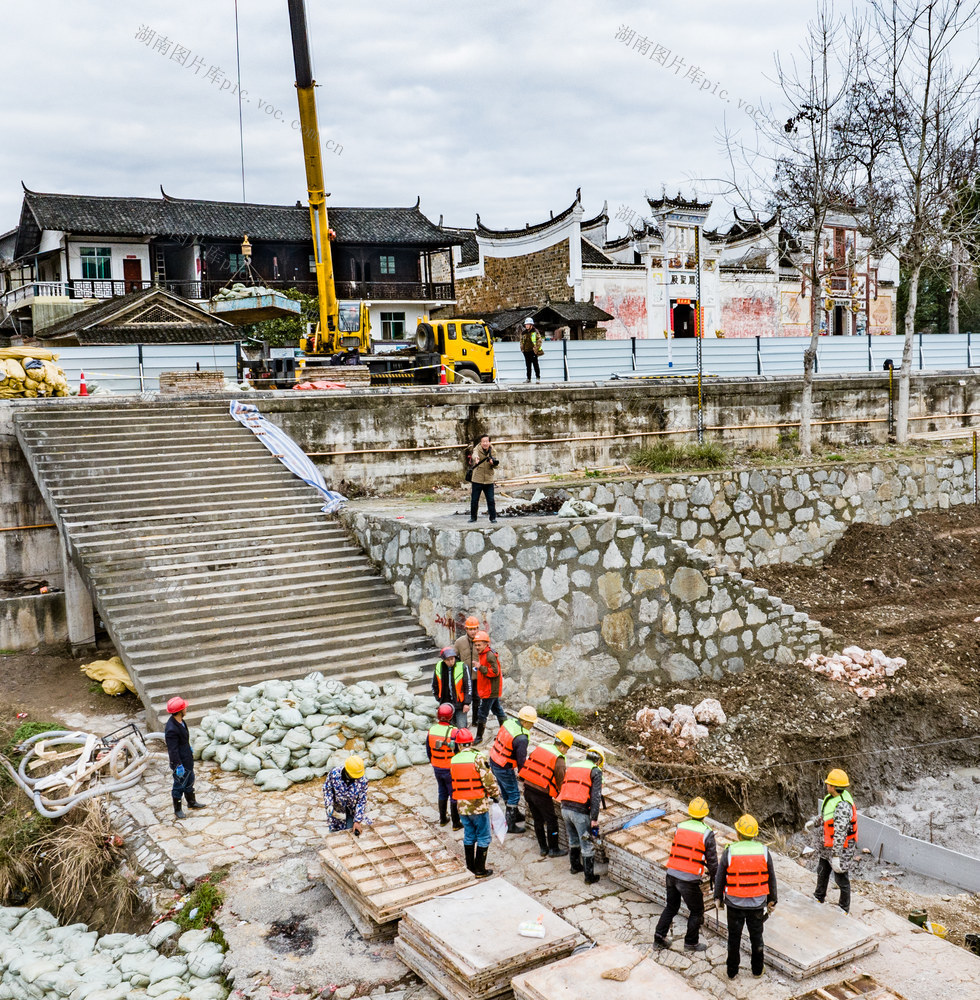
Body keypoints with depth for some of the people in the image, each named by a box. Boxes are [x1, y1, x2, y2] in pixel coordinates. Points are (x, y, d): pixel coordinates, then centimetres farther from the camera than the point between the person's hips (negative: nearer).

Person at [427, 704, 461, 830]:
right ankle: (456, 823, 18)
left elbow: (428, 749, 4)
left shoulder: (432, 729, -7)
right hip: (450, 769, -5)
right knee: (454, 795, 9)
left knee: (442, 793, 22)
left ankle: (443, 819, 34)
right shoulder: (453, 732, -24)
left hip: (437, 768, 5)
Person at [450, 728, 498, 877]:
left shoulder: (453, 760, -1)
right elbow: (488, 780, -18)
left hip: (462, 805, 5)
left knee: (469, 836, 19)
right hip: (479, 805, -5)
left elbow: (453, 780, 10)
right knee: (483, 838, 9)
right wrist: (494, 795, -3)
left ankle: (470, 867, 28)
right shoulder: (478, 758, -17)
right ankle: (480, 870, 13)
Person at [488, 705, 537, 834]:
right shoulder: (521, 738, -28)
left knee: (506, 790, 24)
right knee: (514, 794, 7)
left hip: (493, 761, 9)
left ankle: (515, 814, 43)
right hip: (504, 769, -9)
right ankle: (510, 825, 14)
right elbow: (521, 760, -21)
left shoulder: (508, 722, -4)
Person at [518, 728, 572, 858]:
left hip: (528, 789, 6)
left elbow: (526, 763, 12)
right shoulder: (559, 760, -12)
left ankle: (543, 848, 29)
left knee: (538, 820, 19)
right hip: (542, 794, -6)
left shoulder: (539, 747, 5)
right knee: (552, 821, 11)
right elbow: (560, 781, -6)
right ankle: (553, 850, 21)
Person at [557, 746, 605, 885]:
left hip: (565, 808, 6)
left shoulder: (570, 767, 18)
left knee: (573, 840, 26)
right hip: (580, 812, -6)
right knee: (587, 845, 7)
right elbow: (596, 796, -10)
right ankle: (589, 877, 14)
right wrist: (594, 819, -12)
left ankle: (575, 866, 40)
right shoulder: (595, 772, -1)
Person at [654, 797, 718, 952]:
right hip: (689, 880, -4)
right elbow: (712, 861, -4)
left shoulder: (680, 827, 3)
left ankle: (659, 937, 20)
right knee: (697, 911, 17)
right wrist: (715, 879, 11)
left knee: (671, 907, 22)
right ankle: (691, 942, 24)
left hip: (672, 874, 4)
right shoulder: (707, 834, -9)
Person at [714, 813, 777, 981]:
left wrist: (718, 897, 11)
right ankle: (757, 969, 32)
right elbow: (771, 878, 0)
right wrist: (771, 900, 14)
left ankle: (732, 971, 25)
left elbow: (720, 877, -5)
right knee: (756, 936, 19)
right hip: (757, 904, 1)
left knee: (734, 937, 14)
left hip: (735, 904, -1)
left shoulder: (729, 852, -15)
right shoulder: (763, 851, -10)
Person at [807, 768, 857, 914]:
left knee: (841, 878, 10)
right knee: (822, 871, 26)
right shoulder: (832, 797, -3)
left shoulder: (843, 806, -33)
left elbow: (840, 834, -35)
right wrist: (814, 821, 23)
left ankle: (844, 908, 30)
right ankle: (819, 898, 48)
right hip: (827, 845, 10)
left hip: (841, 847, -10)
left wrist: (836, 856, -34)